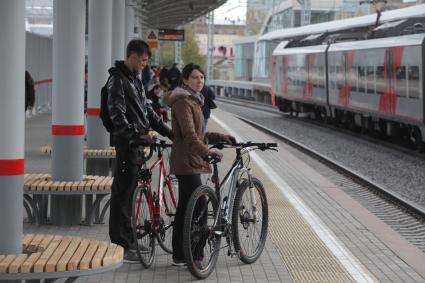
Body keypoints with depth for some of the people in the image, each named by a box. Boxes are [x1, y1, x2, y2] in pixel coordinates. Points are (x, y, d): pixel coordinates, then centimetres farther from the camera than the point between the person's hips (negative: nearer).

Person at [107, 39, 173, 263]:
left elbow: (147, 111, 23)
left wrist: (171, 133, 19)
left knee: (130, 192, 14)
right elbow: (117, 114, -21)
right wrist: (136, 134, -30)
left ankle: (128, 240, 22)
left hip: (137, 142, 9)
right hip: (126, 143, -9)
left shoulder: (135, 80, 18)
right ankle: (120, 247, -4)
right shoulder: (118, 79, -12)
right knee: (122, 193, -7)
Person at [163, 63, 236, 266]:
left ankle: (179, 256, 17)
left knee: (184, 208, 12)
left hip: (190, 161, 10)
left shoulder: (193, 101, 18)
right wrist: (206, 151, -39)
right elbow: (189, 134, -27)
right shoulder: (183, 102, -14)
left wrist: (220, 137, 16)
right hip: (186, 162, -10)